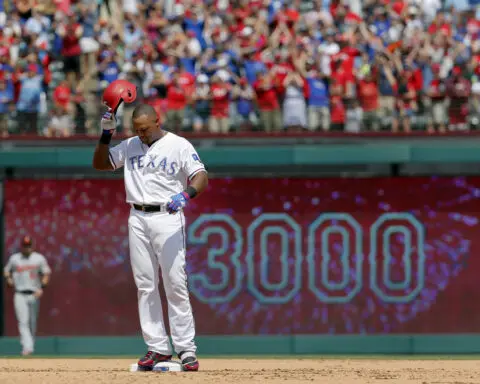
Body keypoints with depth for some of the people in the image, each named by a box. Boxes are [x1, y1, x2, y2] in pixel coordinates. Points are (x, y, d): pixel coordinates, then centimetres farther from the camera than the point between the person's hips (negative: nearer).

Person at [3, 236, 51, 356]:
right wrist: (9, 280, 0)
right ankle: (27, 347, -21)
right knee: (23, 322, -13)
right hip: (20, 295, -1)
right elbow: (7, 271, 20)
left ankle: (30, 345, 21)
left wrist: (41, 288, -7)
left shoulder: (39, 258, 4)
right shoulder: (14, 258, 7)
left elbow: (46, 273, 6)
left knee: (32, 322, 7)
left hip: (34, 295, 1)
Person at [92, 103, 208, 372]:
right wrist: (106, 135, 0)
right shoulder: (130, 147, 12)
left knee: (176, 284, -8)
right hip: (138, 220, 5)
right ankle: (158, 347, 7)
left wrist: (186, 194, -33)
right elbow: (100, 164, 15)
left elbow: (201, 176, -13)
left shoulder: (179, 146, -3)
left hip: (168, 218, -5)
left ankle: (186, 348, -6)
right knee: (145, 286, 3)